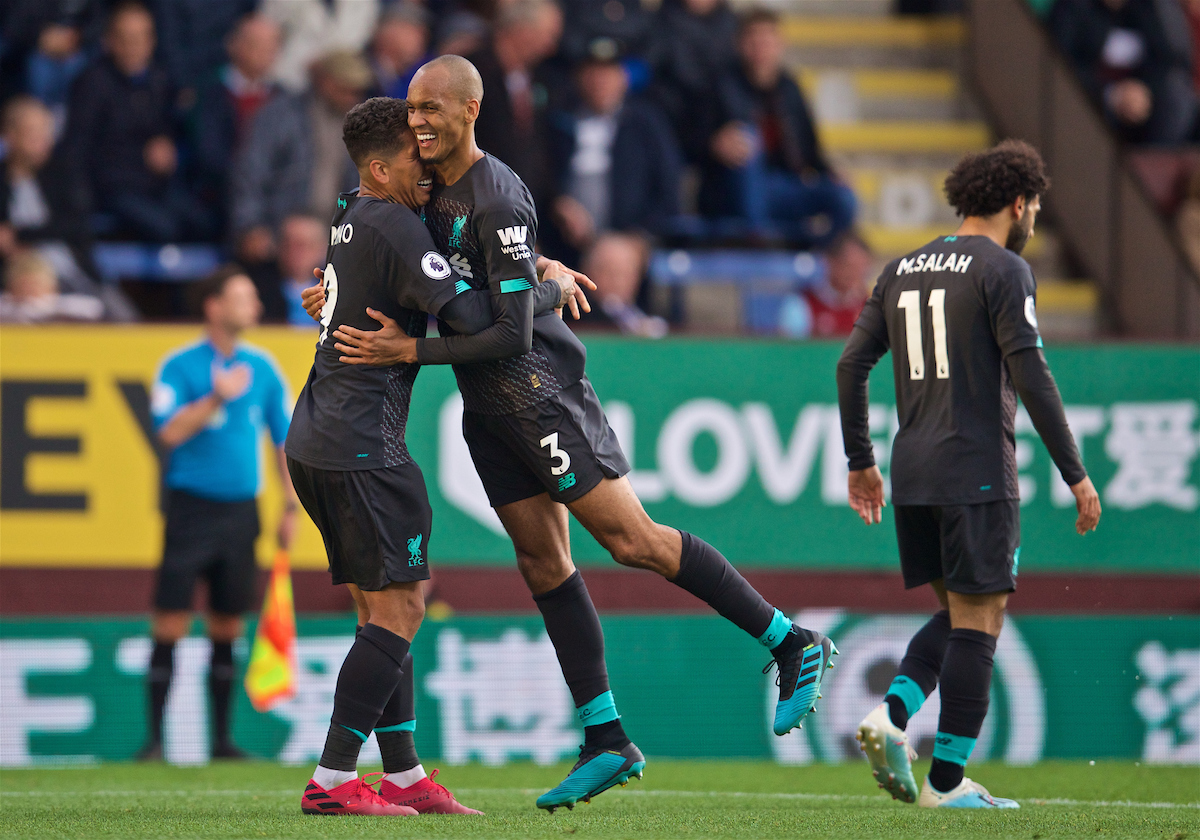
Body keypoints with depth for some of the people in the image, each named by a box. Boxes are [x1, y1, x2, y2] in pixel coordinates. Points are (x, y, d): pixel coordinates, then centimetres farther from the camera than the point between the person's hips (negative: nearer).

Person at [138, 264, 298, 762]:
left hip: (240, 510, 4)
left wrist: (291, 506, 9)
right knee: (170, 624, -7)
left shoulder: (262, 368, 9)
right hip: (191, 509, -4)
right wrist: (218, 396, -18)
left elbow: (284, 439, 14)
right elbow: (170, 432, -13)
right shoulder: (180, 366, -3)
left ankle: (221, 739, 13)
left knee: (227, 628, 7)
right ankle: (154, 738, -3)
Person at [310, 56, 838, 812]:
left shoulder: (498, 198, -19)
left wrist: (412, 351, -25)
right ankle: (606, 742, 7)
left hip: (536, 388, -9)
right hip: (487, 405, 9)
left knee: (632, 538, -10)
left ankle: (792, 644, -2)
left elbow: (512, 331, -23)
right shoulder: (434, 188, 8)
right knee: (542, 561, 6)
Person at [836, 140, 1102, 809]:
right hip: (977, 473, -7)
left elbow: (852, 364, 14)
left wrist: (861, 461, 21)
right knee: (979, 622, -2)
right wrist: (1075, 473, -11)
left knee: (958, 615, 18)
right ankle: (948, 780, -3)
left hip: (911, 476, 7)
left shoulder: (902, 270, 15)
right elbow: (1030, 376, -14)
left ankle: (892, 714, -4)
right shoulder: (1003, 269, -6)